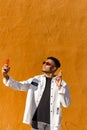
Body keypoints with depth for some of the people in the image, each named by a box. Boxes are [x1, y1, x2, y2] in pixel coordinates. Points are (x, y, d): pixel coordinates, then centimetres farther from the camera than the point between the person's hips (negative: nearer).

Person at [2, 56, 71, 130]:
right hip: (37, 121, 2)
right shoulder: (36, 80, 5)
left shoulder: (62, 84, -3)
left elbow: (66, 104, -10)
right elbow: (18, 86, -1)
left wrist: (60, 87, -22)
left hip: (52, 124, -2)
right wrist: (6, 76, -17)